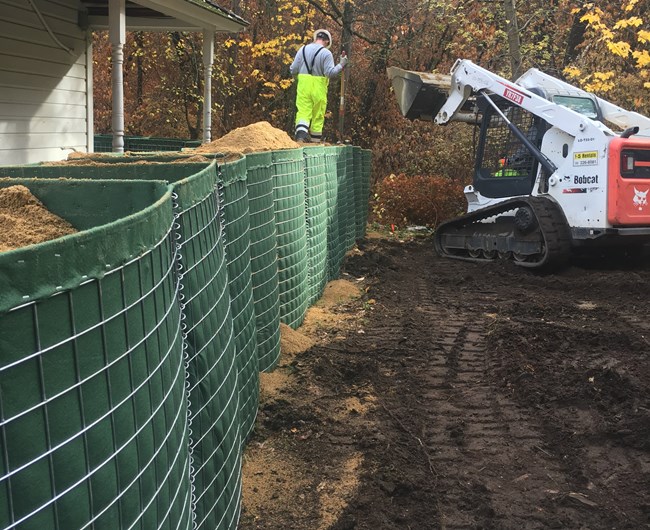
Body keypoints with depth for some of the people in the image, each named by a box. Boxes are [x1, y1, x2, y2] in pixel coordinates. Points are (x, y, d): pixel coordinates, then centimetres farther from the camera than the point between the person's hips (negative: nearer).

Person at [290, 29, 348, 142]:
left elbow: (293, 70, 5)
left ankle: (300, 135, -24)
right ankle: (315, 141, 18)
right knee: (318, 116, 10)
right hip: (318, 87, -2)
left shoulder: (303, 49, 5)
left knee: (303, 112, 0)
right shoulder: (326, 53, -7)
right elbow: (330, 73, -14)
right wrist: (341, 65, -2)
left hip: (303, 86, 2)